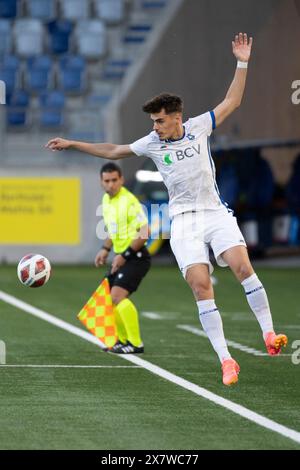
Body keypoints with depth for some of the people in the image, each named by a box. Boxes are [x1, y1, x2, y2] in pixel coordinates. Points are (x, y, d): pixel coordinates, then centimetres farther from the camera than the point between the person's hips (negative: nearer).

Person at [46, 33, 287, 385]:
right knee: (200, 285, -15)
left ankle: (269, 335, -12)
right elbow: (114, 151, 16)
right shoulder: (152, 143, 5)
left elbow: (231, 102, 10)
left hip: (215, 213, 0)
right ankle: (226, 361, -15)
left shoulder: (199, 127, 3)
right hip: (184, 220, 0)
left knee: (242, 266, -22)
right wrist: (72, 144, 16)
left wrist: (242, 63, 4)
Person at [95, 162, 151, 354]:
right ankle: (123, 340, 27)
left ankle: (136, 344, -15)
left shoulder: (129, 201, -18)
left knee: (118, 296, -21)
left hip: (136, 257, -9)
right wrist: (105, 249, 15)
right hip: (122, 257, 9)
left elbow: (144, 233, -22)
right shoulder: (106, 200, 10)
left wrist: (124, 255, -20)